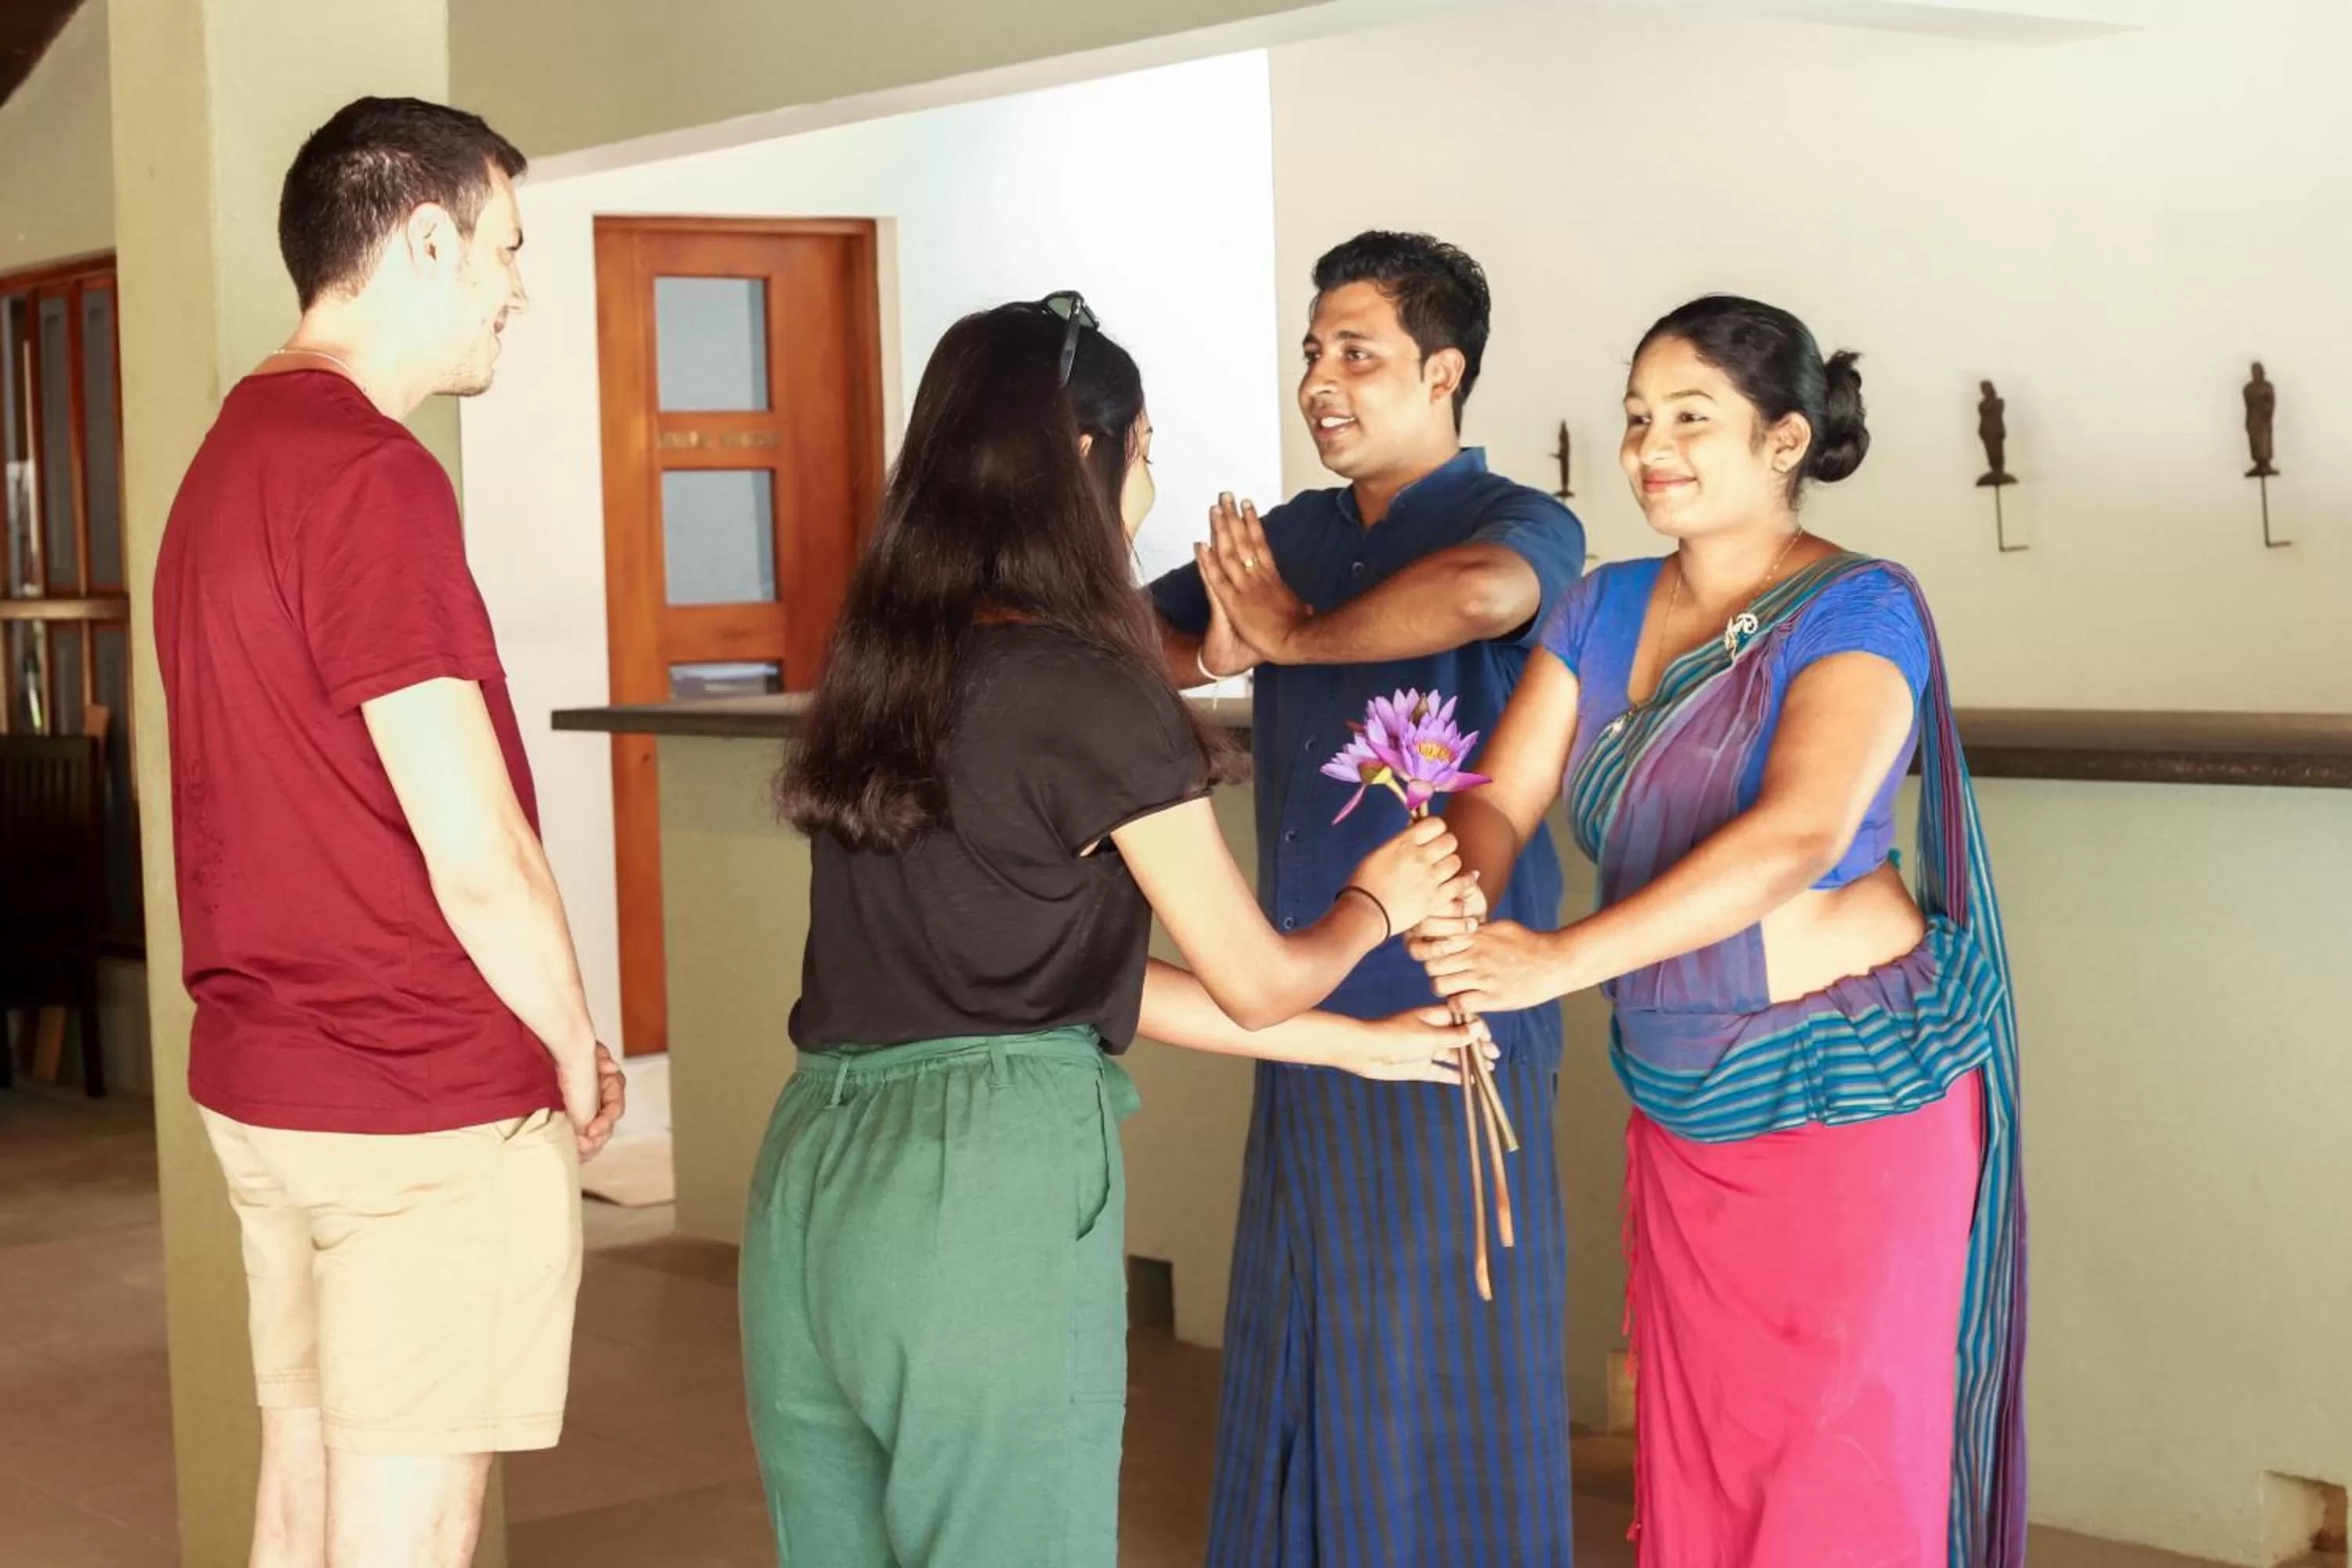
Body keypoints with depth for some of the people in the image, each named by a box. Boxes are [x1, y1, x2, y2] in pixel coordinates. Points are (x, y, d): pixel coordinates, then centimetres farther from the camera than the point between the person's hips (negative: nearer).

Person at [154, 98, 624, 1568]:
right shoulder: (370, 473, -18)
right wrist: (580, 1060, -4)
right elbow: (475, 853, -20)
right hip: (429, 1111, -9)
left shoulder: (234, 454, 12)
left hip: (263, 1083, 9)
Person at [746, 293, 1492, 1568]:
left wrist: (1354, 1045, 24)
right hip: (992, 1180, -7)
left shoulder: (876, 674, 11)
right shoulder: (1090, 695, -10)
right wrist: (1377, 903, 22)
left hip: (809, 1175, 7)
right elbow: (1255, 983, 0)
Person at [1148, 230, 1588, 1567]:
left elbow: (1480, 594, -32)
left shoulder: (1524, 525, -8)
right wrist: (1208, 656, -14)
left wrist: (1292, 638, -18)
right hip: (1307, 1016, 6)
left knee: (1441, 1377, 2)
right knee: (1301, 1350, 13)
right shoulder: (1290, 537, 11)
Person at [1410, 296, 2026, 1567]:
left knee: (1836, 1466, 1)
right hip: (1678, 1100, 6)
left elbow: (1798, 833, -28)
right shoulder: (1604, 608, 7)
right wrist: (1463, 897, -23)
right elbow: (1503, 796, 2)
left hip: (1847, 1092, -6)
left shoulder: (1857, 610, -13)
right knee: (1692, 1453, 12)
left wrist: (1561, 960, -35)